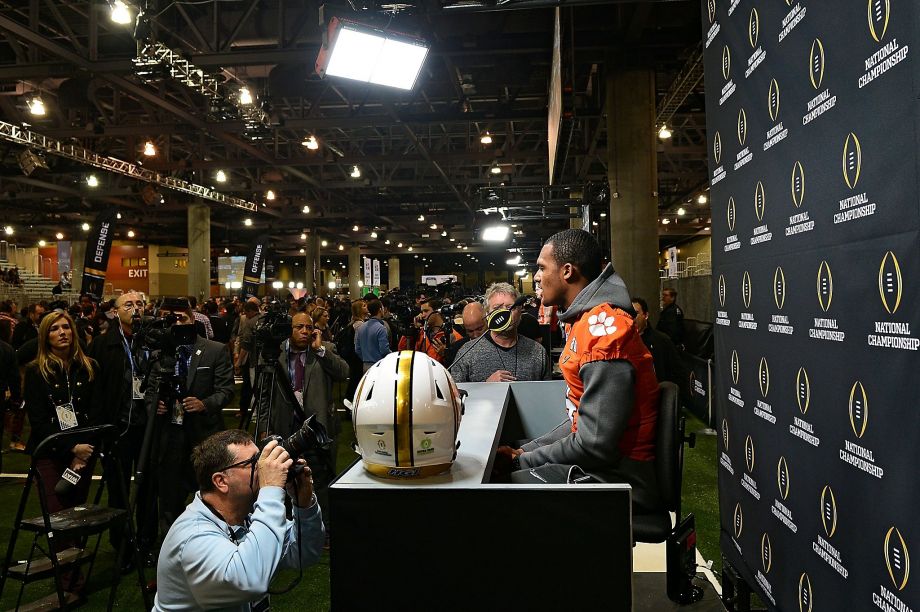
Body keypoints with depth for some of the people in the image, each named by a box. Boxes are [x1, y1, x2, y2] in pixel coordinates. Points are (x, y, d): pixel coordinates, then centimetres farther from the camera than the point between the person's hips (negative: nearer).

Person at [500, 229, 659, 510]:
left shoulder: (602, 328, -21)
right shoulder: (585, 321, 12)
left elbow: (594, 446, -23)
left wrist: (524, 461, -11)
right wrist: (526, 450, 6)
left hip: (614, 477, -9)